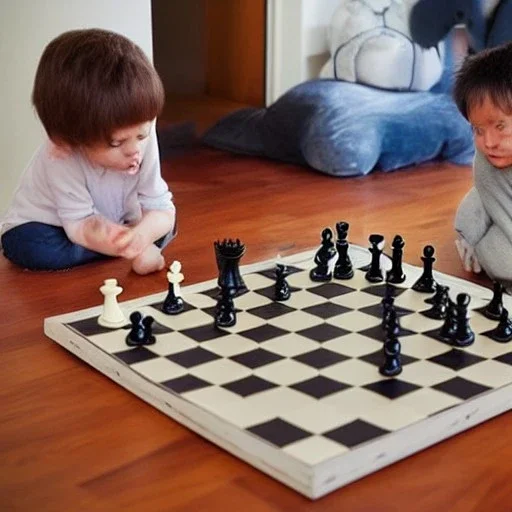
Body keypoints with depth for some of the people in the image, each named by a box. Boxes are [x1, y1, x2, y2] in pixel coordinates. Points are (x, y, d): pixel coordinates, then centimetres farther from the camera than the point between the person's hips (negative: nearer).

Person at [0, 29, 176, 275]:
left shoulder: (144, 144, -27)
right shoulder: (61, 156, -37)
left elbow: (161, 207, -25)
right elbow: (79, 225, -32)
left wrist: (142, 233, -48)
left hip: (114, 223, 2)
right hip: (44, 225, -2)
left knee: (161, 224, -17)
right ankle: (128, 244, -21)